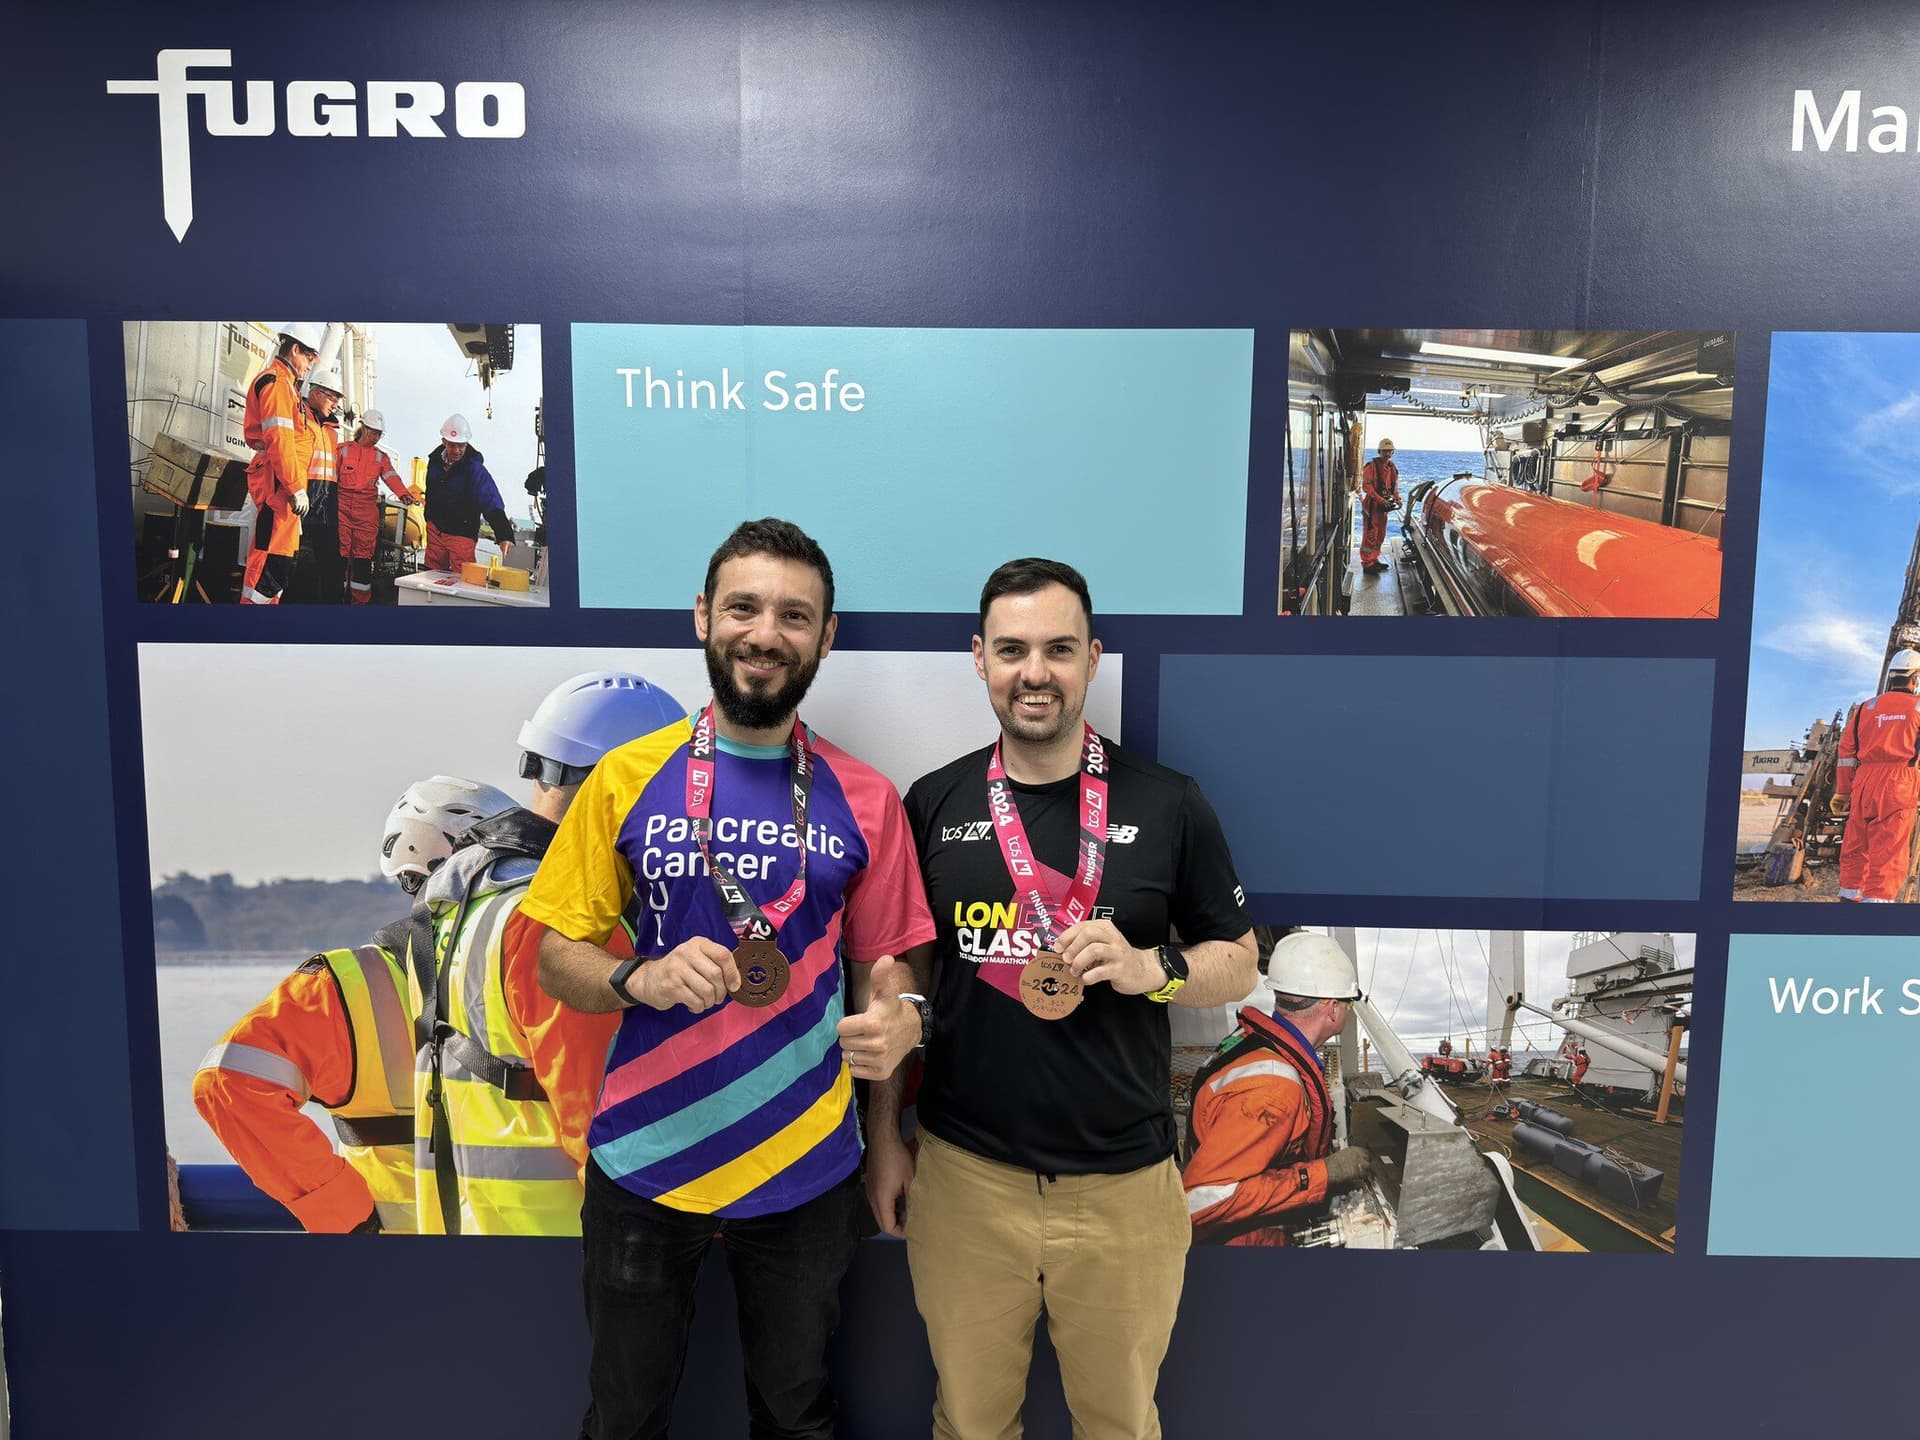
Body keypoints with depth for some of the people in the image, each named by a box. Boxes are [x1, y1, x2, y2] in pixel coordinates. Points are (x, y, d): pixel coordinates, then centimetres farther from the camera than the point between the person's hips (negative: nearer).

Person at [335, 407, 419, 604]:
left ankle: (359, 601, 7)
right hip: (342, 507, -2)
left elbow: (392, 477, -4)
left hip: (367, 512, 2)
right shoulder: (343, 449, 8)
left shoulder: (381, 457, 14)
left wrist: (403, 493, -25)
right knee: (340, 553, -4)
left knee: (364, 556, 1)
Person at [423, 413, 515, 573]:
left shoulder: (475, 469, -20)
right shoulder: (435, 459, -1)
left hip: (462, 535, -6)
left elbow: (493, 505, -28)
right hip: (435, 528, 6)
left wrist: (505, 536, -40)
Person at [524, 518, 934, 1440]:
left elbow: (877, 970, 2)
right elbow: (558, 956, -1)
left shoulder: (864, 800, -5)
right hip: (644, 1159, 0)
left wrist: (891, 1021, -21)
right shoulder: (627, 777, -6)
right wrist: (640, 979, -22)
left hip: (804, 1169, 1)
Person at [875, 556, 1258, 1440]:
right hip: (963, 1176, 1)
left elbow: (1238, 965, 3)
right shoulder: (933, 804, -1)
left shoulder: (1167, 805, -4)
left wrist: (1151, 967, -17)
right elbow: (899, 976, 7)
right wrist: (883, 1134, 6)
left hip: (1124, 1185, 0)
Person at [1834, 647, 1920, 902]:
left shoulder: (1865, 707, 13)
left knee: (1855, 847, 12)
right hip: (1899, 785, -4)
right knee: (1887, 853, -7)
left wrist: (1842, 791, 17)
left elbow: (1847, 750, 12)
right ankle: (1877, 899, -13)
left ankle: (1849, 896, 20)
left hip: (1864, 783, 4)